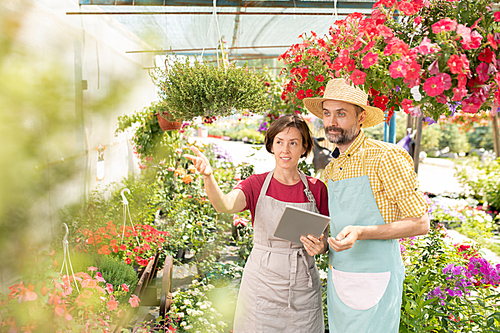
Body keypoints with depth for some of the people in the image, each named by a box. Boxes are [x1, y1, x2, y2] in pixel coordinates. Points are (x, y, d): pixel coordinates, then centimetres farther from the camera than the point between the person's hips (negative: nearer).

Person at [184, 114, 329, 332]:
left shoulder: (316, 188, -1)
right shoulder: (256, 185, -5)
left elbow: (325, 238, 7)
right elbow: (225, 206, -25)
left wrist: (320, 246, -17)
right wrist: (208, 177, -44)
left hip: (304, 287, 1)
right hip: (263, 283, -1)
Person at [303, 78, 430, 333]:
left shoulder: (385, 157, -15)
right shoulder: (331, 170, 8)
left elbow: (420, 224, -13)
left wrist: (361, 233, -25)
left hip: (373, 282, -6)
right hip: (337, 279, 7)